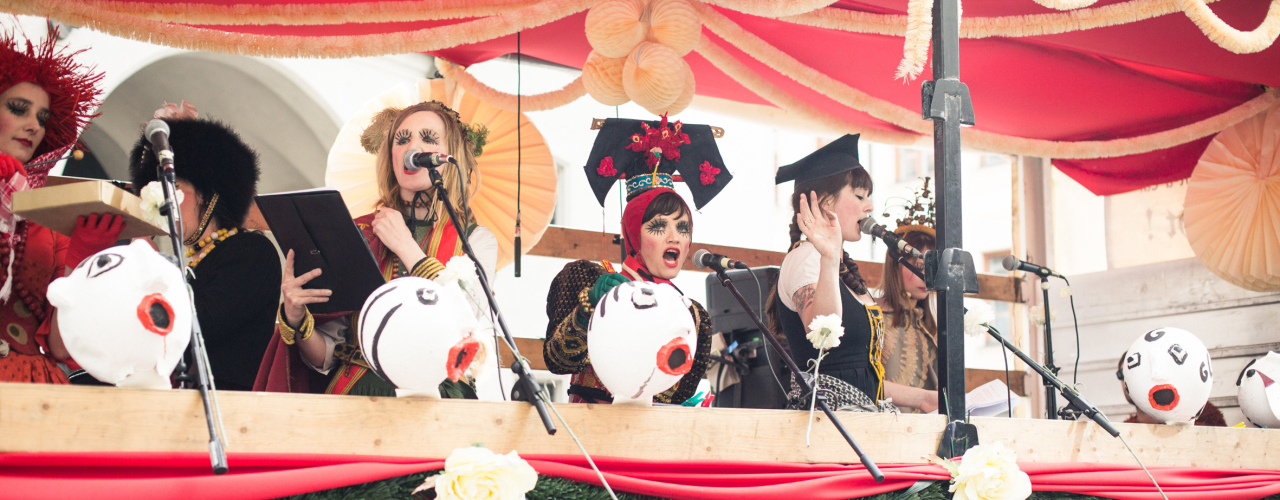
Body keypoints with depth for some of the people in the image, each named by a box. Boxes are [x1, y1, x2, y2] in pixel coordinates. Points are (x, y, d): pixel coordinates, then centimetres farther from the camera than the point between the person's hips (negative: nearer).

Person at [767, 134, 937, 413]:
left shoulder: (844, 271, 22)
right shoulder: (806, 257, -6)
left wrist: (919, 398, 21)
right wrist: (829, 260, -37)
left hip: (863, 413, 9)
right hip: (828, 411, -9)